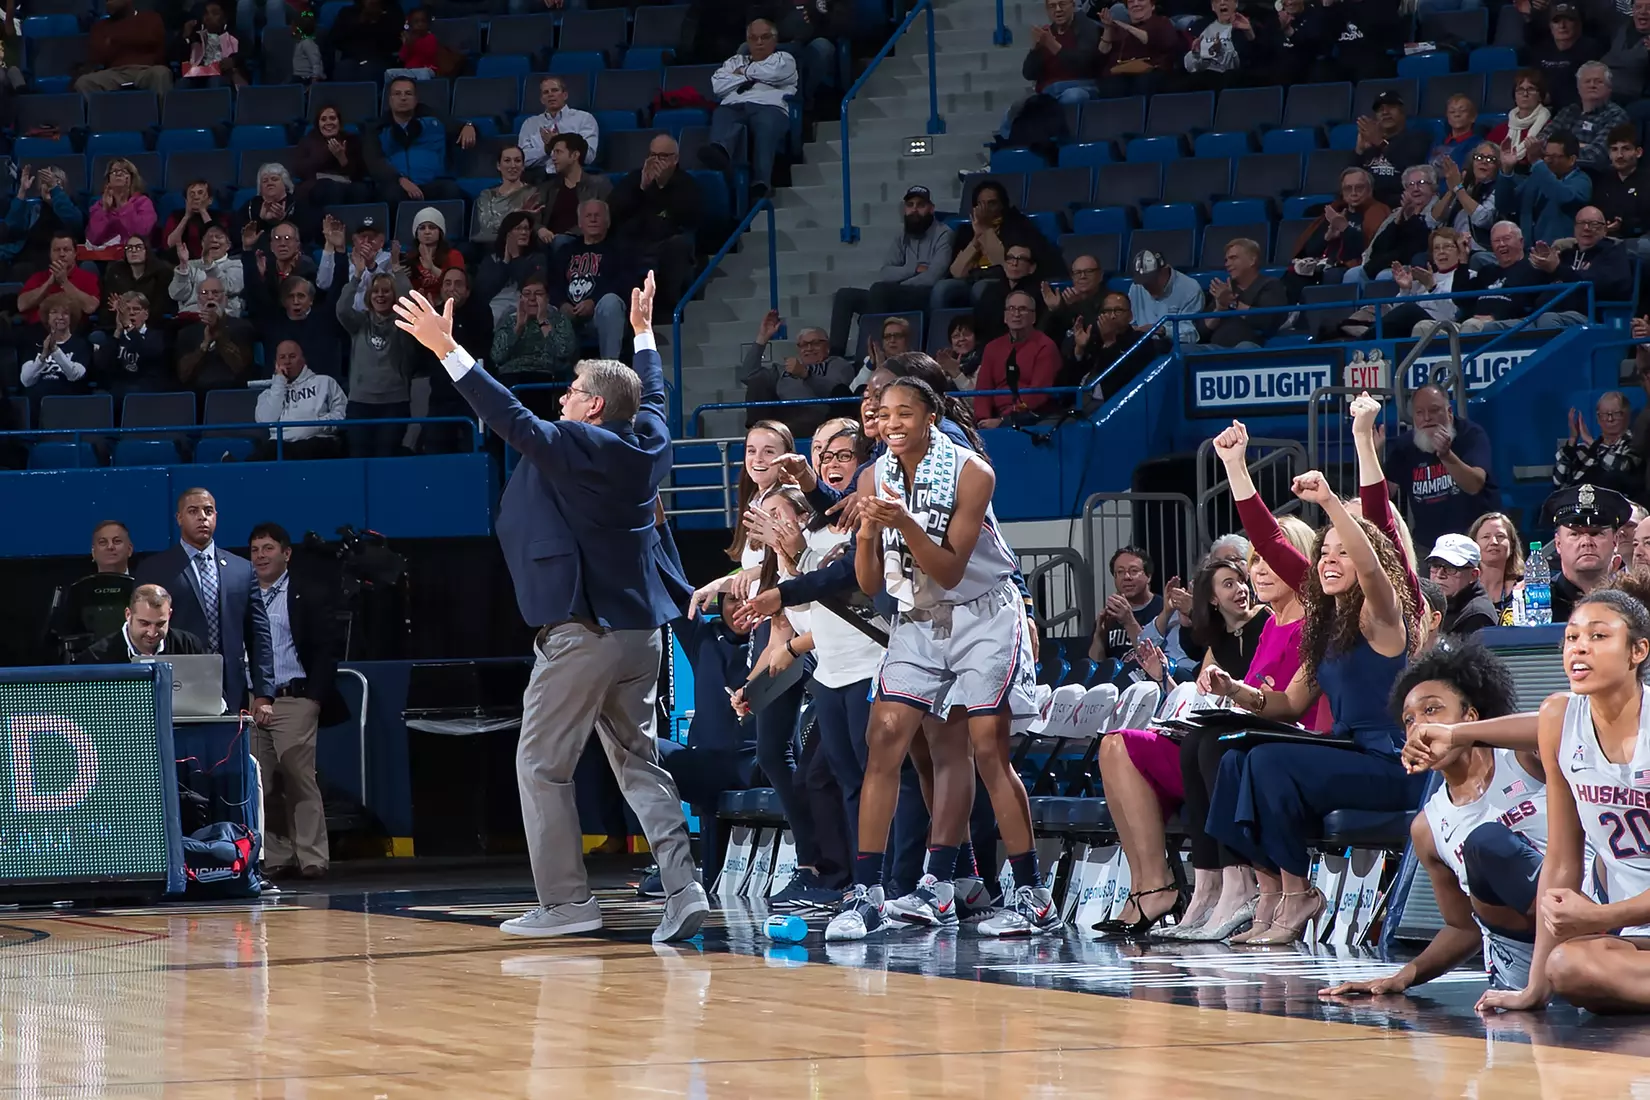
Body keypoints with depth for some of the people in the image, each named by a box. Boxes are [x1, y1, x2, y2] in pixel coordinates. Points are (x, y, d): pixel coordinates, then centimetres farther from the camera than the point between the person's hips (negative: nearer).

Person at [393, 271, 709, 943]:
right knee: (637, 761, 11)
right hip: (640, 629, 8)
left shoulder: (578, 446, -12)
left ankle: (565, 900, -1)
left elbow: (511, 417, -19)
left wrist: (447, 349, -18)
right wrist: (643, 331, 45)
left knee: (542, 764, 1)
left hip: (580, 631, -8)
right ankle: (682, 887, 0)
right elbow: (653, 393, 28)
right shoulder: (648, 442, 9)